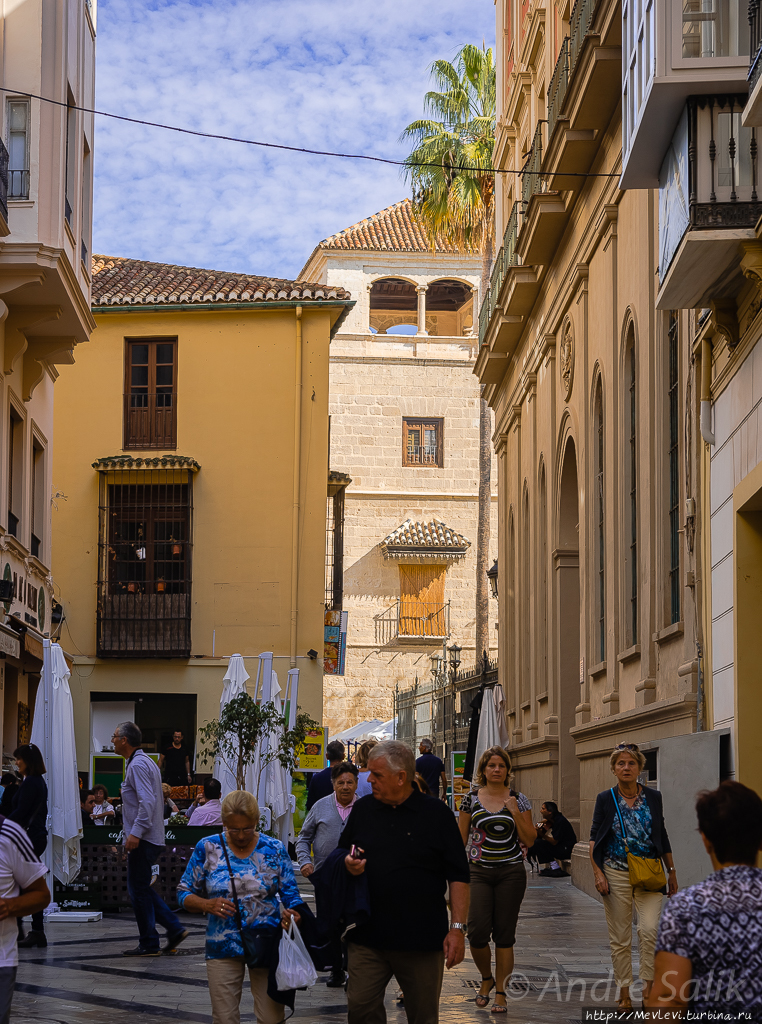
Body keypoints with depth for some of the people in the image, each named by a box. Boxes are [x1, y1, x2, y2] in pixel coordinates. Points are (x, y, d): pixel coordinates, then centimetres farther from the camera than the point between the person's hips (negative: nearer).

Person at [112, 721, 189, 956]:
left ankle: (149, 944, 2)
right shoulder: (146, 761, 17)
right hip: (152, 838, 10)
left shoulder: (138, 765, -15)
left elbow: (147, 802, -25)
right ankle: (175, 929, 11)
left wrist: (136, 833, -28)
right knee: (141, 889, 14)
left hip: (143, 840, -10)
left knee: (138, 890, -3)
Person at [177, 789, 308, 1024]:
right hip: (223, 947, 0)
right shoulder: (207, 848, -2)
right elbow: (184, 893, 2)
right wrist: (207, 904, -18)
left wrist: (292, 913, -23)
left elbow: (291, 896, 0)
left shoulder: (274, 850, -1)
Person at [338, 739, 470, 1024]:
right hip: (367, 937, 3)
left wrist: (457, 928, -9)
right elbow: (340, 854, 21)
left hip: (422, 939, -3)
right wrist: (348, 865, -4)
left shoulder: (436, 814, -2)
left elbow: (458, 877, -2)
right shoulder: (362, 810, 9)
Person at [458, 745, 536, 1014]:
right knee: (477, 932, -10)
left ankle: (501, 993, 10)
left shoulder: (518, 800, 3)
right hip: (479, 872, 0)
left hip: (511, 872, 0)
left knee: (504, 934, 1)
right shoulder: (471, 798, 4)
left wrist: (515, 813, -10)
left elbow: (529, 840, 2)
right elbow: (460, 837, 8)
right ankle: (486, 978, 17)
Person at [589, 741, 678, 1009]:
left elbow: (662, 837, 12)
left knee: (650, 929, -16)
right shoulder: (605, 799, 1)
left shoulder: (653, 797, 5)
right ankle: (624, 991, 14)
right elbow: (594, 838, 1)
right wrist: (597, 872, -9)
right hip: (616, 874, 0)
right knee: (620, 937, 3)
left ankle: (648, 987, -4)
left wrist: (672, 872, 13)